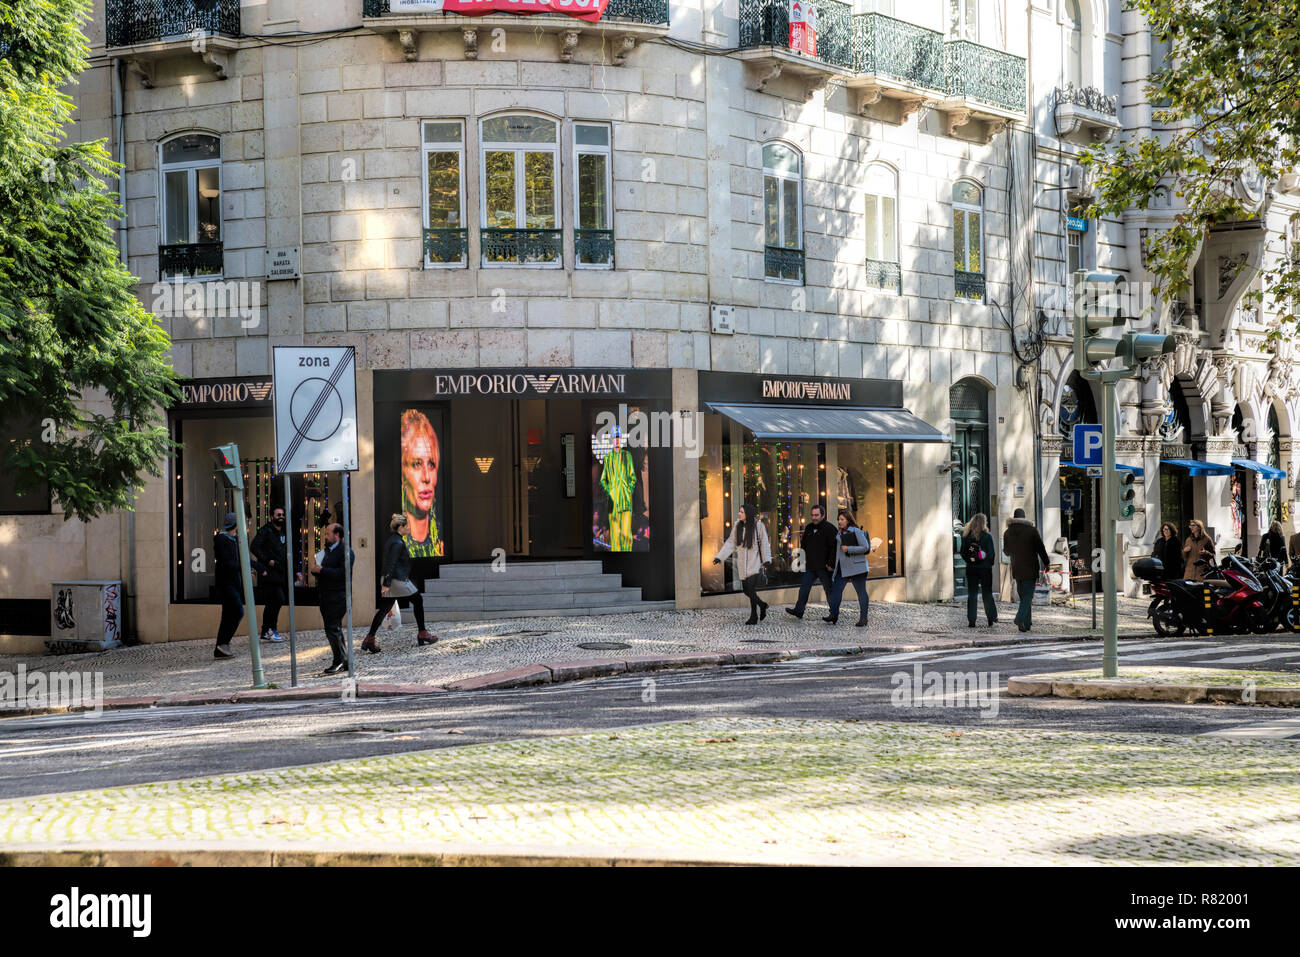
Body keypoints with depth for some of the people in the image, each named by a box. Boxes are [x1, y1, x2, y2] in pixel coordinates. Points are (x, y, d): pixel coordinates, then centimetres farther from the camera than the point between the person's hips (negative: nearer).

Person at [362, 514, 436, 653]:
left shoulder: (392, 540, 14)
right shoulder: (398, 543, -16)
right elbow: (391, 564, -21)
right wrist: (387, 583, -23)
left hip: (389, 580, 9)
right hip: (398, 580, -9)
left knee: (384, 608, 6)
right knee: (418, 600, 7)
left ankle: (370, 639, -1)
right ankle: (422, 635, 14)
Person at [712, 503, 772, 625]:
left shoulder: (759, 526, -6)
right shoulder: (737, 527, 4)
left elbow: (764, 544, 0)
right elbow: (730, 544, 8)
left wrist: (767, 559, -7)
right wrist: (719, 557, 2)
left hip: (754, 564, -5)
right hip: (742, 565, 5)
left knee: (751, 591, -12)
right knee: (746, 591, 7)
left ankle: (754, 617, 4)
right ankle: (762, 605, 31)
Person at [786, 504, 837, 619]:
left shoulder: (829, 528, -9)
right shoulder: (809, 528, 13)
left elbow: (834, 548, -15)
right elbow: (804, 545, 24)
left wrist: (831, 564, -19)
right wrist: (802, 541, 2)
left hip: (824, 566, -7)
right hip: (810, 565, 7)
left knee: (829, 590, 1)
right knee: (804, 587, 3)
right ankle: (799, 610, 4)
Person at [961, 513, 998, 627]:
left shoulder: (966, 536, -1)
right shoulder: (987, 537, -9)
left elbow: (963, 553, 2)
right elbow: (991, 554, -6)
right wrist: (989, 564, 10)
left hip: (971, 569, 2)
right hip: (985, 568, -2)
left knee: (971, 594, 6)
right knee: (987, 593, 8)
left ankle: (971, 620, 1)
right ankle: (992, 619, 10)